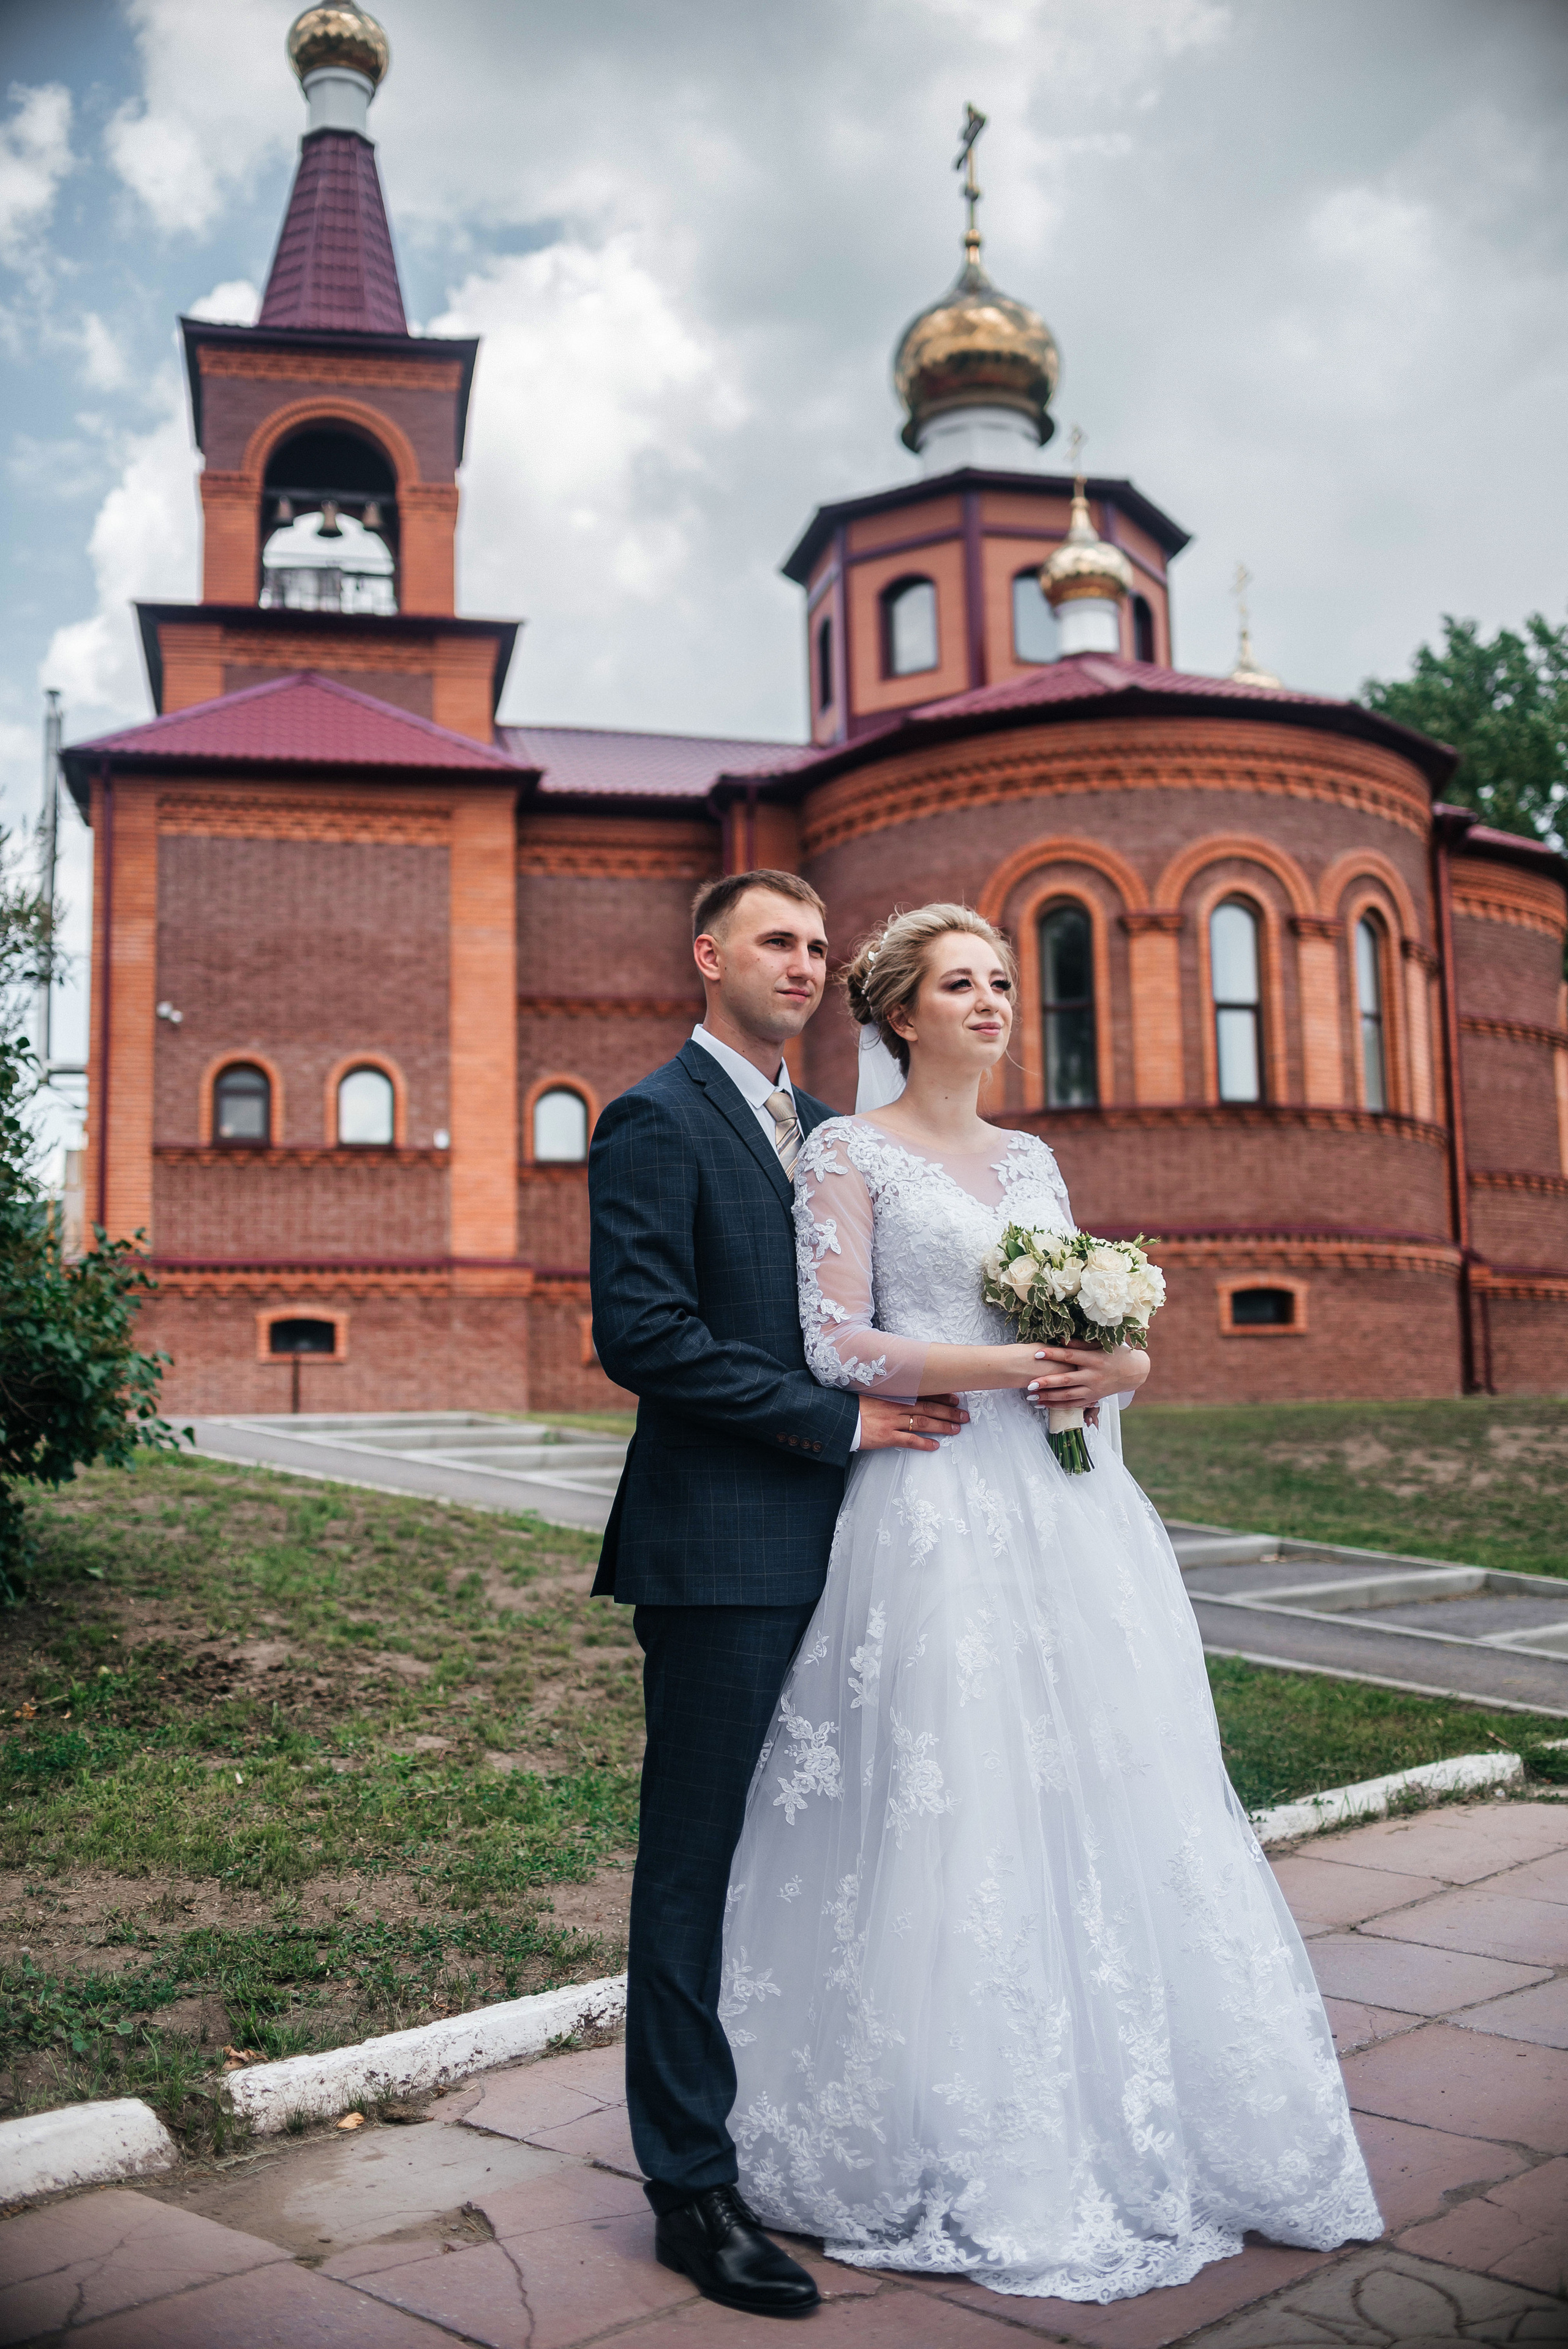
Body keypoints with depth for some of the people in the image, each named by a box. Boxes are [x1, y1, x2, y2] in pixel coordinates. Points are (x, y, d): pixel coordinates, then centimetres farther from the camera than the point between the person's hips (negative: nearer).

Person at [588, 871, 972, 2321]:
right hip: (722, 1549, -8)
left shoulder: (826, 1129, 17)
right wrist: (840, 1421, -15)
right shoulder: (656, 1121, -8)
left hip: (830, 1546, 8)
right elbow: (641, 1333, -18)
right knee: (697, 1865, 2)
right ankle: (693, 2186, 13)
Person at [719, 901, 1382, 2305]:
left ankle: (1140, 2124, 24)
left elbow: (1101, 1330, 18)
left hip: (1076, 1516, 6)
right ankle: (980, 2168, 13)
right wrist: (1012, 1368, -15)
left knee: (1113, 1811, 8)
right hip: (942, 1518, -6)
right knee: (961, 1824, -3)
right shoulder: (850, 1155, -1)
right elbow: (837, 1348, -10)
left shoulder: (1032, 1161, 17)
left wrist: (1118, 1362, -5)